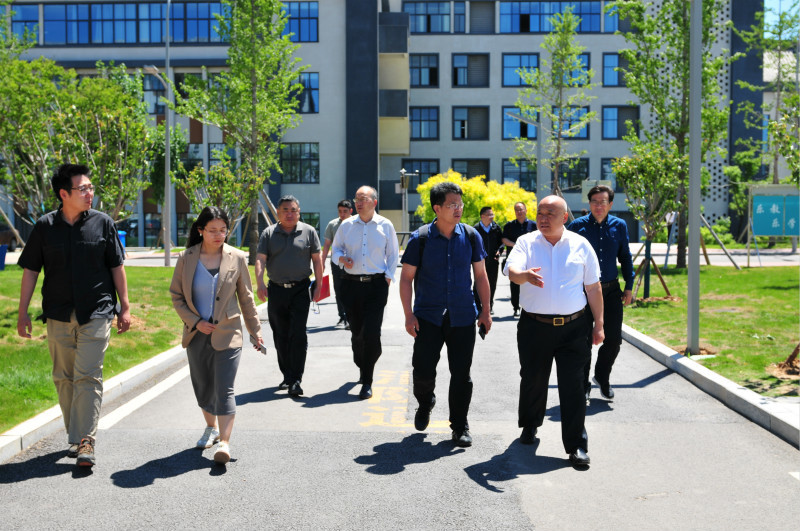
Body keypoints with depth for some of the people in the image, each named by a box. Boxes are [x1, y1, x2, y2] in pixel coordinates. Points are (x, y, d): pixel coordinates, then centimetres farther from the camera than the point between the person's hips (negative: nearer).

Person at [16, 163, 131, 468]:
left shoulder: (103, 223, 1)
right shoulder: (45, 226, 2)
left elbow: (117, 267, 5)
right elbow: (30, 271, 7)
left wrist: (125, 307, 3)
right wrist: (23, 313, 5)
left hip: (96, 314, -2)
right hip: (58, 316, 2)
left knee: (88, 377, -8)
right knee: (64, 378, 10)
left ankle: (85, 442, -5)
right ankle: (74, 436, 24)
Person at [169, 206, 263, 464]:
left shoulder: (236, 258, -2)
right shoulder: (186, 258, -1)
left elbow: (246, 297, 6)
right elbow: (176, 296, 4)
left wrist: (255, 330, 6)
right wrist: (195, 322, -7)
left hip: (227, 333, -2)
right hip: (197, 333, 2)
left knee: (224, 389, -9)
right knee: (203, 386, 14)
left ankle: (224, 442, -7)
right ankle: (211, 428, 36)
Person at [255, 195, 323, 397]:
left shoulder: (309, 232, 5)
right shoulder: (269, 233, 6)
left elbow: (317, 259, 7)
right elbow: (260, 259, -3)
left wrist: (318, 286, 1)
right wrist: (260, 283, -18)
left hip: (300, 290, -2)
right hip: (276, 290, 2)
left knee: (298, 335, -9)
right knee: (280, 336, 10)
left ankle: (295, 380, -7)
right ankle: (286, 375, 24)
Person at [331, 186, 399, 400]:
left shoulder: (385, 226, 3)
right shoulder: (346, 225, 6)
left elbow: (393, 254, 10)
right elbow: (336, 249, 16)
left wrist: (388, 277, 1)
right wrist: (341, 258, -6)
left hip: (376, 284, -2)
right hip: (351, 284, 2)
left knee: (371, 333, -10)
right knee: (356, 331, 11)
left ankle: (366, 382, -3)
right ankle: (362, 368, 36)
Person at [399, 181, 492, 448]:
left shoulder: (470, 235, 1)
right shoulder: (420, 238, -5)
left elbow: (480, 275, 9)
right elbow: (406, 278, -1)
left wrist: (485, 311, 6)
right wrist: (409, 315, -7)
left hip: (462, 316, 1)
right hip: (428, 316, -1)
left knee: (461, 374, 4)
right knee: (423, 370, -1)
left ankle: (460, 426, 20)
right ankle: (425, 403, 33)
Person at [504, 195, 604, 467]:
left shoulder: (580, 245, 6)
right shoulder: (526, 242, 3)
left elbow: (593, 287, 10)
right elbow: (512, 270, -16)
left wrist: (598, 324, 9)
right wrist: (525, 275, -40)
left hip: (573, 326, 0)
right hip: (534, 325, 1)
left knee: (573, 385, -2)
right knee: (532, 380, 13)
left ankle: (576, 445, 7)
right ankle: (529, 425, 39)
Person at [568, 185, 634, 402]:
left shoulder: (619, 226, 4)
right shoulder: (577, 226, -5)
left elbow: (625, 257, 14)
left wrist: (629, 287, 11)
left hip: (611, 291, 3)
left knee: (614, 340, 4)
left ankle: (602, 377, 29)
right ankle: (583, 385, 21)